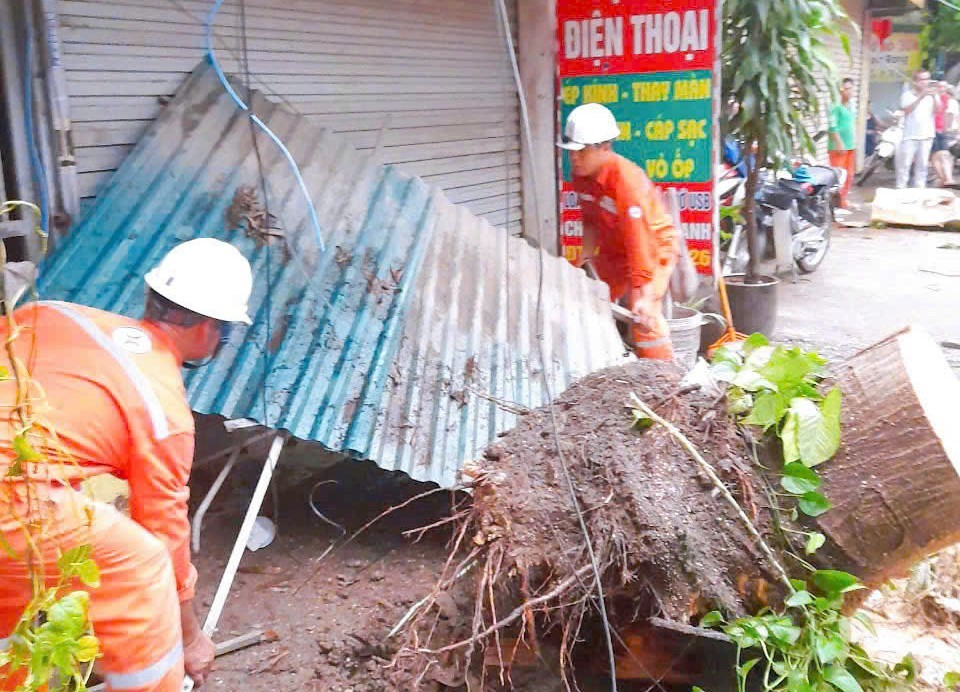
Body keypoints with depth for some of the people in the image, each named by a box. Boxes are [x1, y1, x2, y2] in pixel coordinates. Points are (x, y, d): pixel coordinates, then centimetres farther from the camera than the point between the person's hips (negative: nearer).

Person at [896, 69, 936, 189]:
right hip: (910, 136, -3)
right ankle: (900, 189, 2)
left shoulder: (931, 95, 8)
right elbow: (906, 110, -16)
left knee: (922, 165, 7)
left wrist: (935, 96, -17)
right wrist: (921, 97, -24)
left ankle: (919, 189, 13)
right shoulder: (907, 95, -1)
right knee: (904, 164, -3)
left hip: (926, 135, 3)